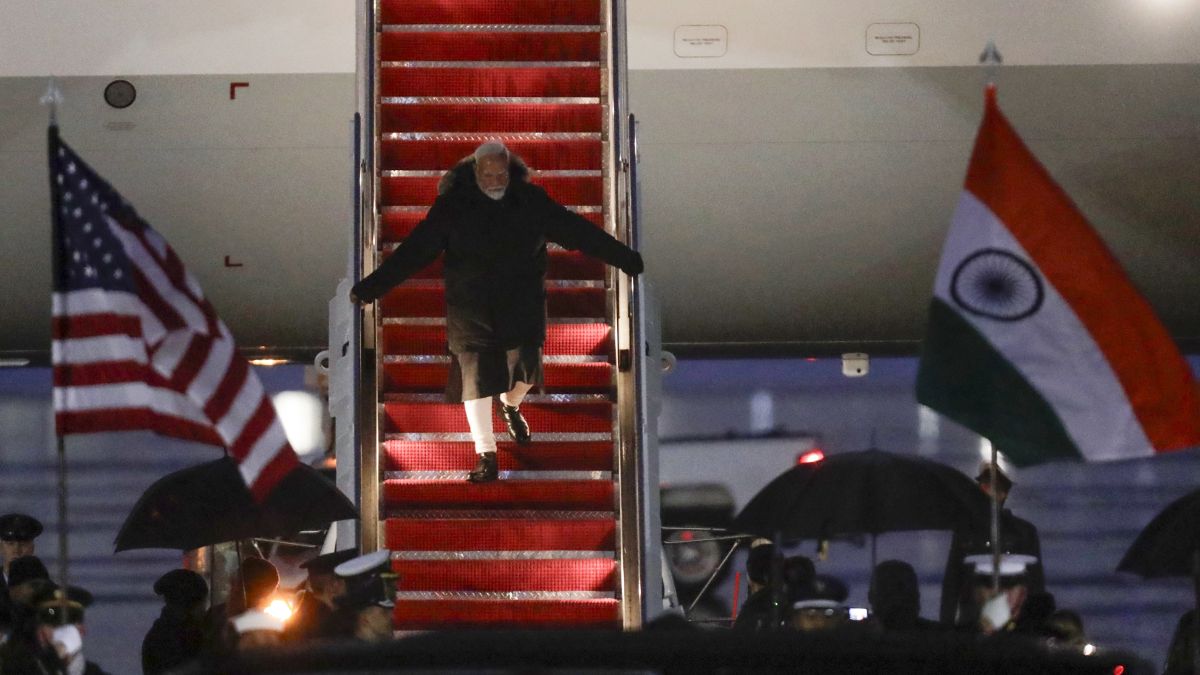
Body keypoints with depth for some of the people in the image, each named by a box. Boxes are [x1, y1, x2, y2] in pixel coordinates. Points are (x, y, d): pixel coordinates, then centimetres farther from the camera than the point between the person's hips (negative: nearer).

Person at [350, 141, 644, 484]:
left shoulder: (532, 201, -5)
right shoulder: (453, 205, -10)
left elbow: (578, 232, -1)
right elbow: (415, 250, -9)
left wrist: (627, 259, -1)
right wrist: (371, 286, -13)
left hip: (521, 305, 2)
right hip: (472, 310, -1)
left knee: (525, 368, 0)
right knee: (476, 377, -3)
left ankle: (511, 406, 37)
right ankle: (486, 455, 7)